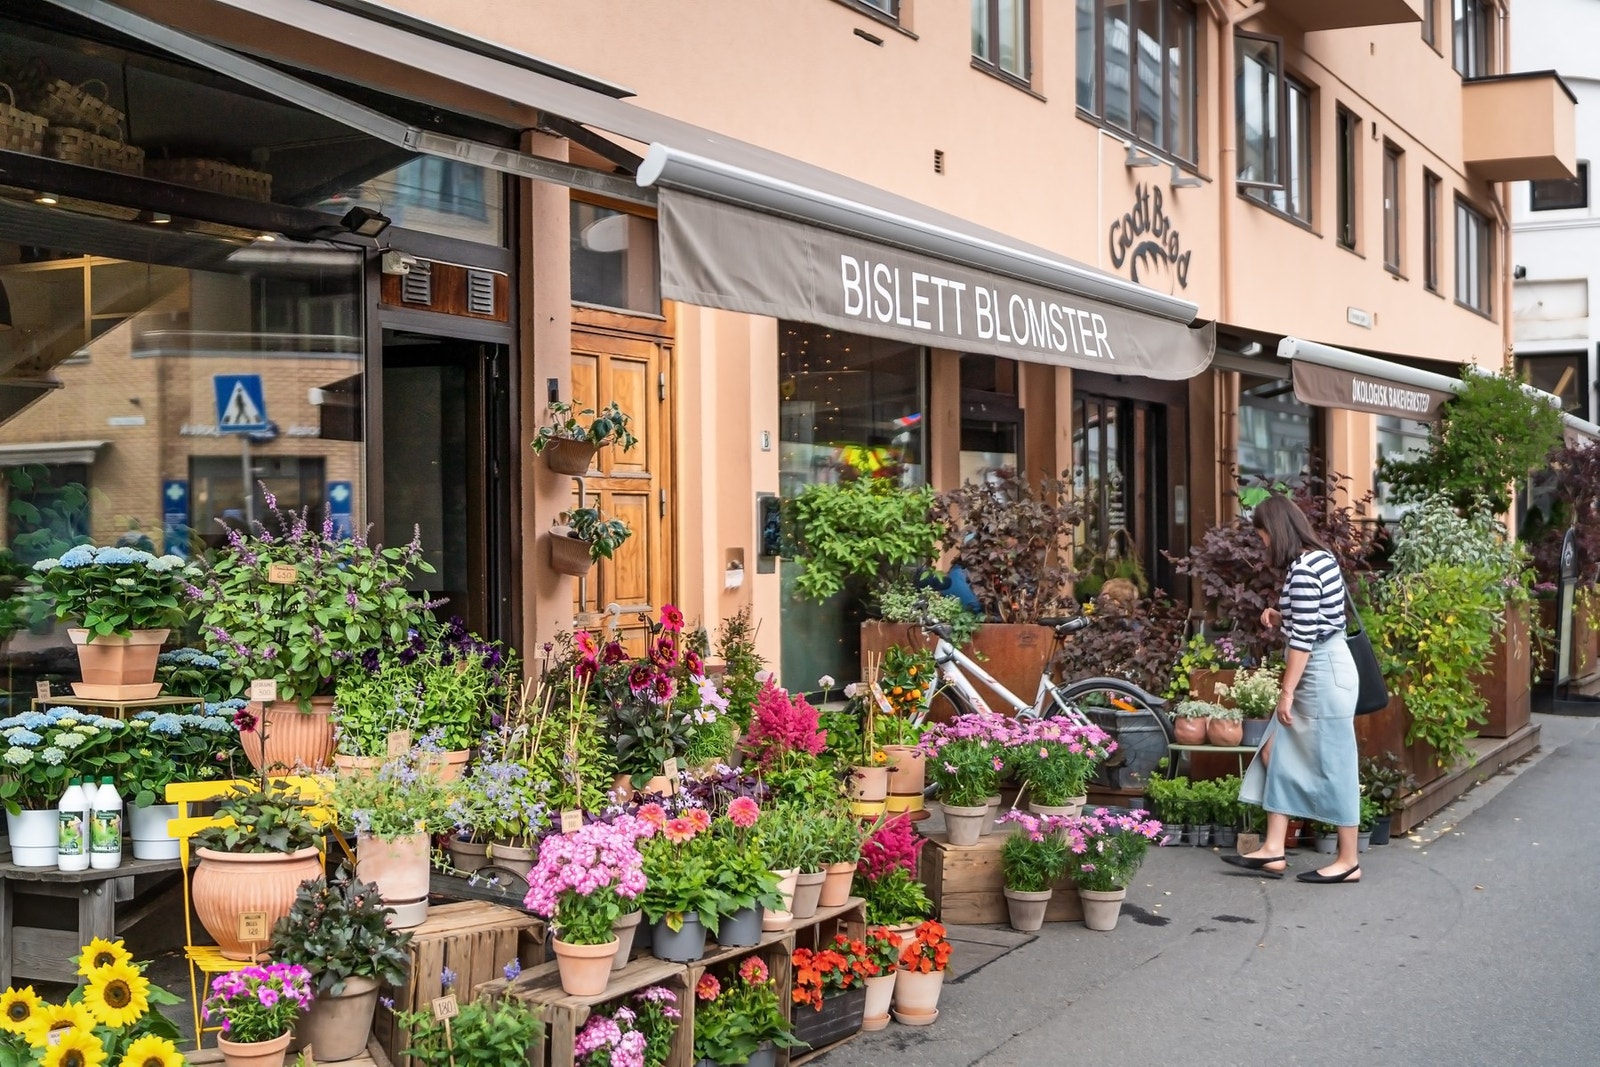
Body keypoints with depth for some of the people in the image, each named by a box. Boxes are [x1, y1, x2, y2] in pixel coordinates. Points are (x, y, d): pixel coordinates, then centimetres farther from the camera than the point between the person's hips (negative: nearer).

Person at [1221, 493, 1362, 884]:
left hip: (1321, 674, -11)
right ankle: (1273, 850, 13)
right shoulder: (1321, 558, 10)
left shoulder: (1303, 571, -20)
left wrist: (1287, 691, -16)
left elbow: (1304, 639, -21)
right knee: (1277, 755, 11)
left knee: (1332, 765, -1)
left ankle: (1348, 861, 9)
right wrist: (1282, 618, 7)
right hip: (1321, 670, 11)